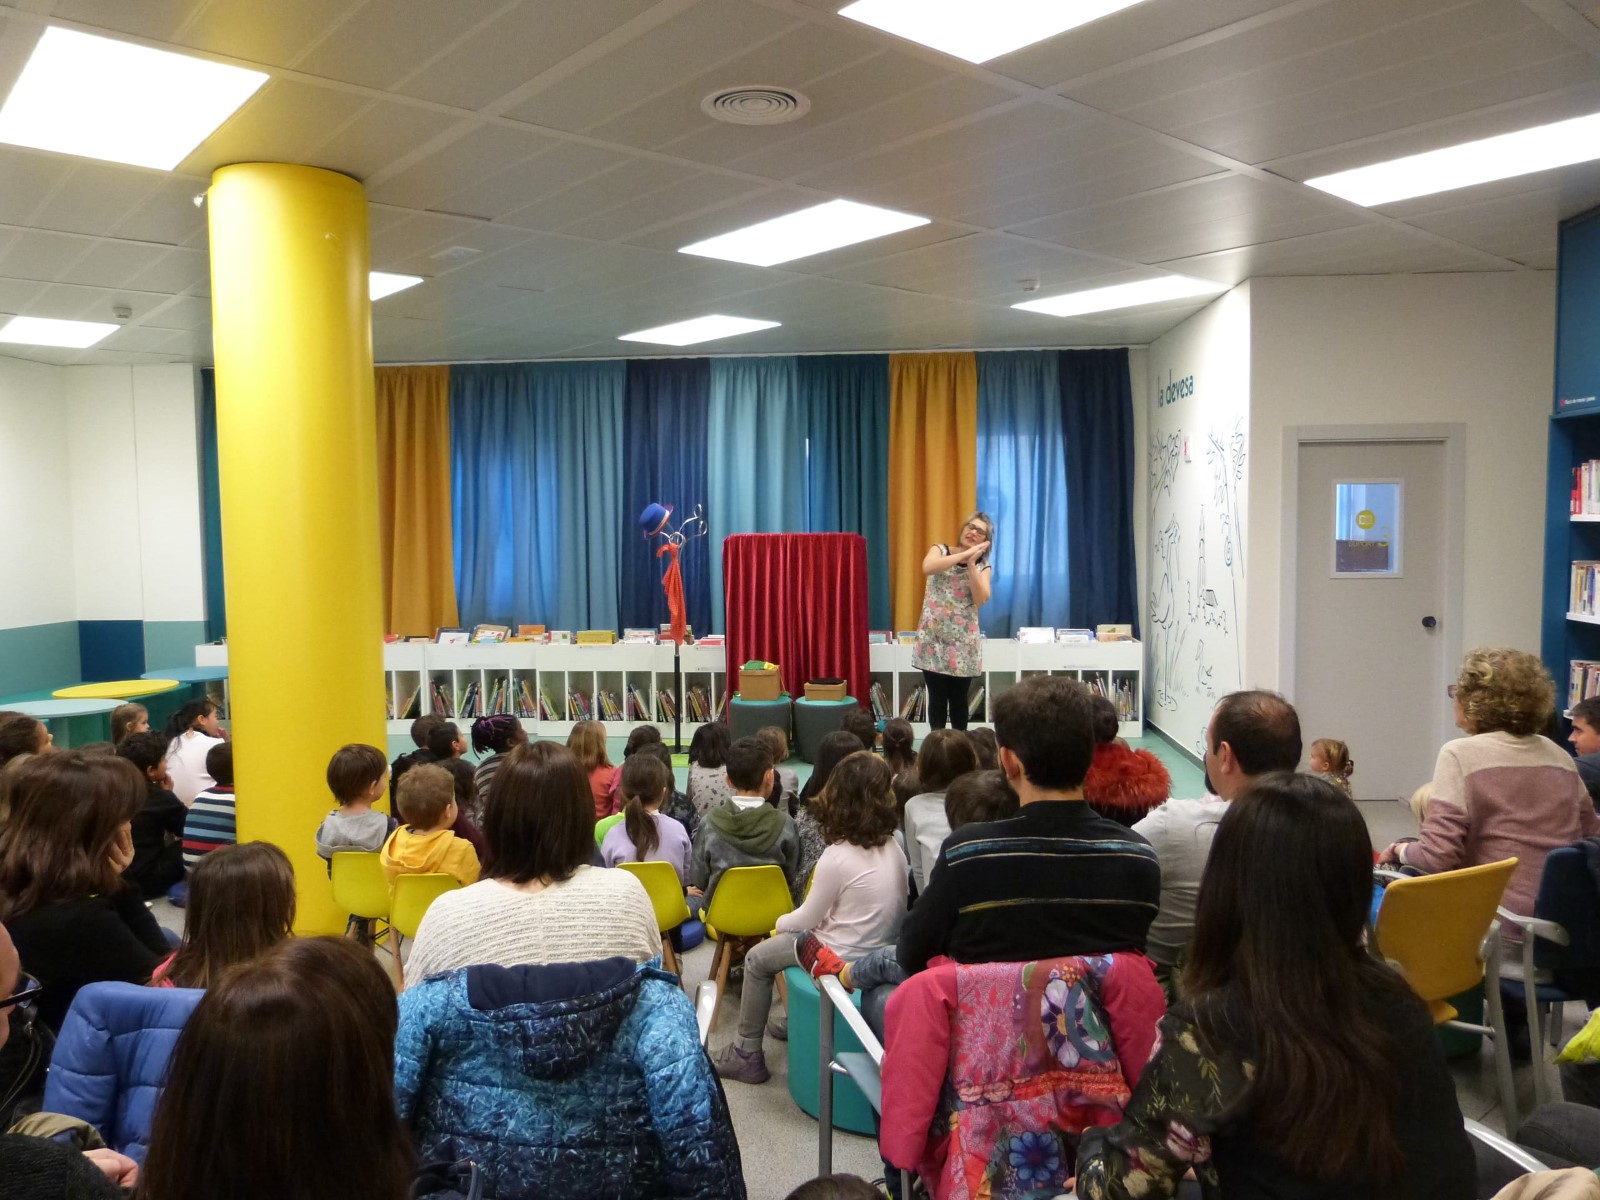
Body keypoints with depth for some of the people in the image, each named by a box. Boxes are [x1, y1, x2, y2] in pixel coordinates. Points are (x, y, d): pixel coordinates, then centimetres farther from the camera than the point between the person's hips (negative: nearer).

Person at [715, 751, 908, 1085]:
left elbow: (808, 918, -12)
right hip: (883, 950, 7)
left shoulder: (838, 857, -23)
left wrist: (781, 923, 9)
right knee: (797, 936, 31)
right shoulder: (893, 848, -3)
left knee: (757, 959, 13)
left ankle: (747, 1053, 20)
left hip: (847, 958, -7)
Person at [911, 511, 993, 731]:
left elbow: (981, 600, -11)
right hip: (934, 638, -1)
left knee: (959, 700, 7)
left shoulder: (983, 566, 7)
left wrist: (971, 563, -14)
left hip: (964, 641, 1)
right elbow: (927, 568, -21)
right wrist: (965, 554, -20)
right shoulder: (941, 550, 4)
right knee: (937, 698, 1)